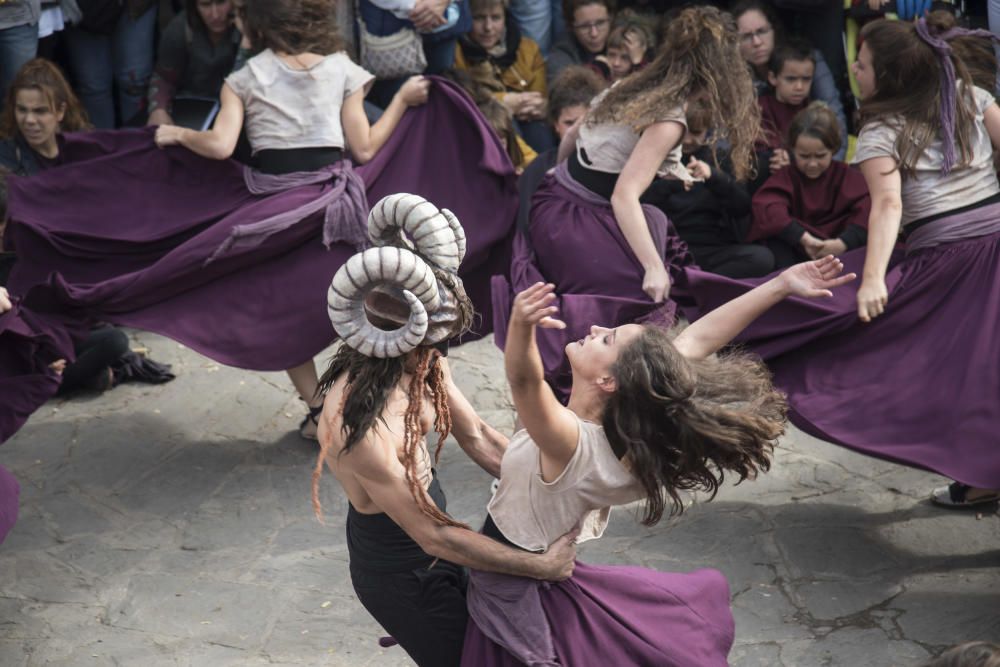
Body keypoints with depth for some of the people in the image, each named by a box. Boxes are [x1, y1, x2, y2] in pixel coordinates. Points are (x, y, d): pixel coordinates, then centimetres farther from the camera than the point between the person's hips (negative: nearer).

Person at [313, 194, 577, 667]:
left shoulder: (422, 363, -16)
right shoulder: (361, 430, -38)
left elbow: (476, 436, -2)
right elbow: (434, 536, -29)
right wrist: (544, 566, -23)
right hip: (402, 576, -7)